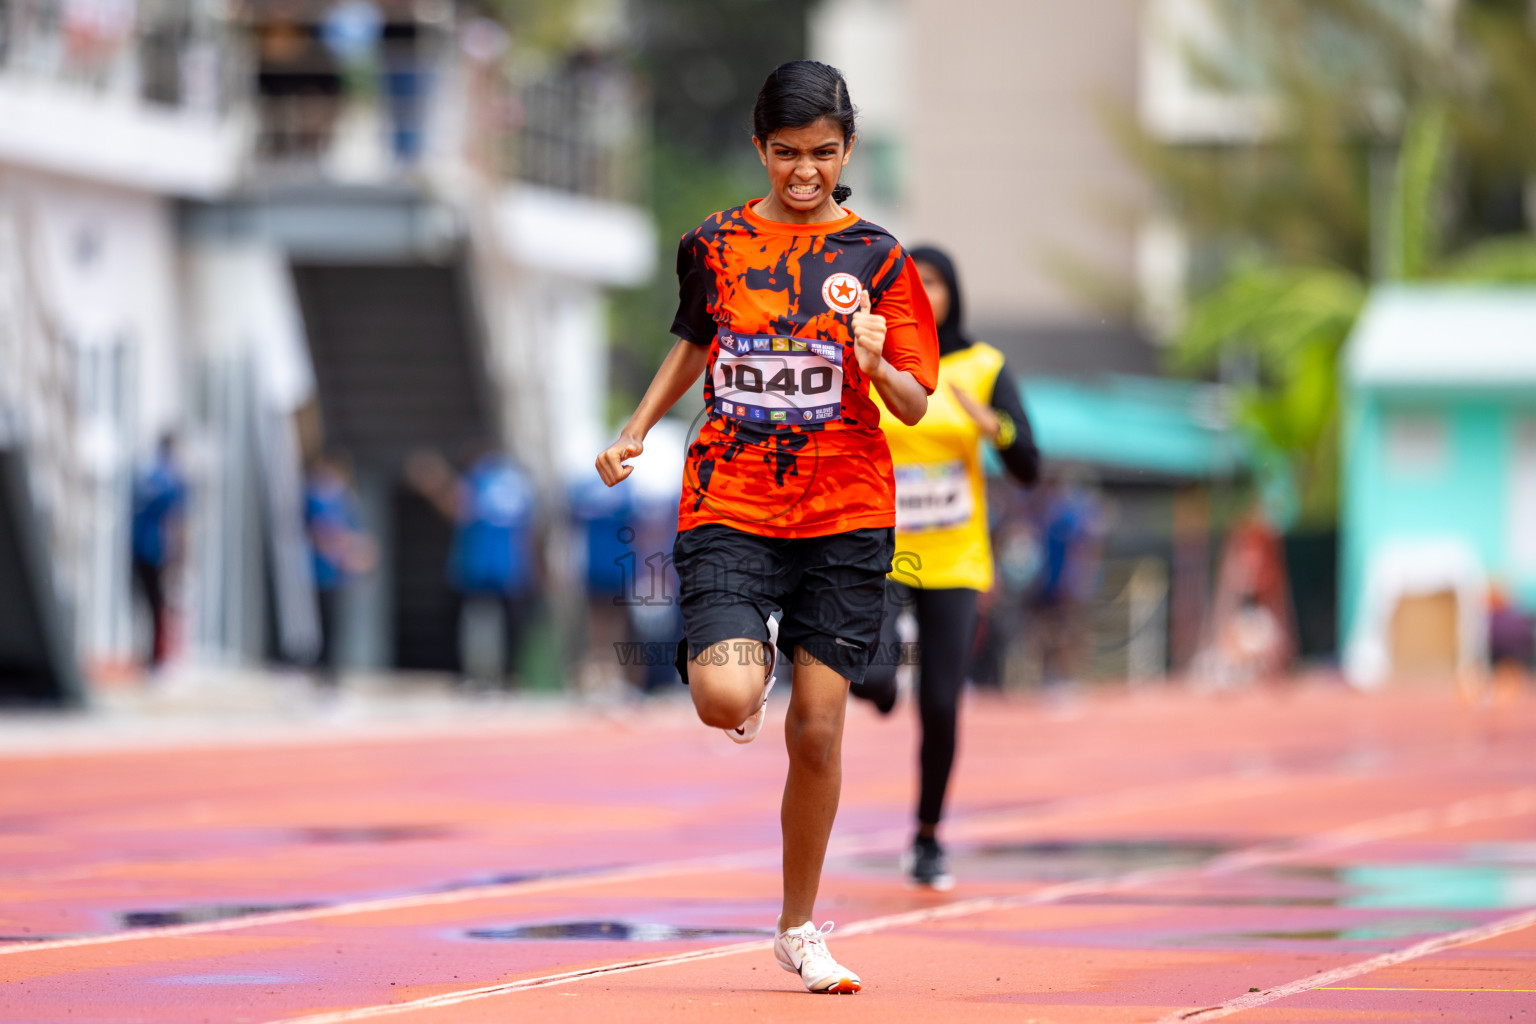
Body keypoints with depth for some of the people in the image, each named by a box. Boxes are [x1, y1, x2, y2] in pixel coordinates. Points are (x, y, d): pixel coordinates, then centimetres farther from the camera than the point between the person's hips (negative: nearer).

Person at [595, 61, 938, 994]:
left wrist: (879, 366, -23)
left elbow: (916, 407, -3)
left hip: (845, 522, 0)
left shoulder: (877, 259, -1)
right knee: (727, 699, -21)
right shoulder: (714, 246, 4)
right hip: (729, 509, 0)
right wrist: (639, 428, 17)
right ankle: (750, 655, 19)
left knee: (817, 730, 1)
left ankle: (800, 928, 20)